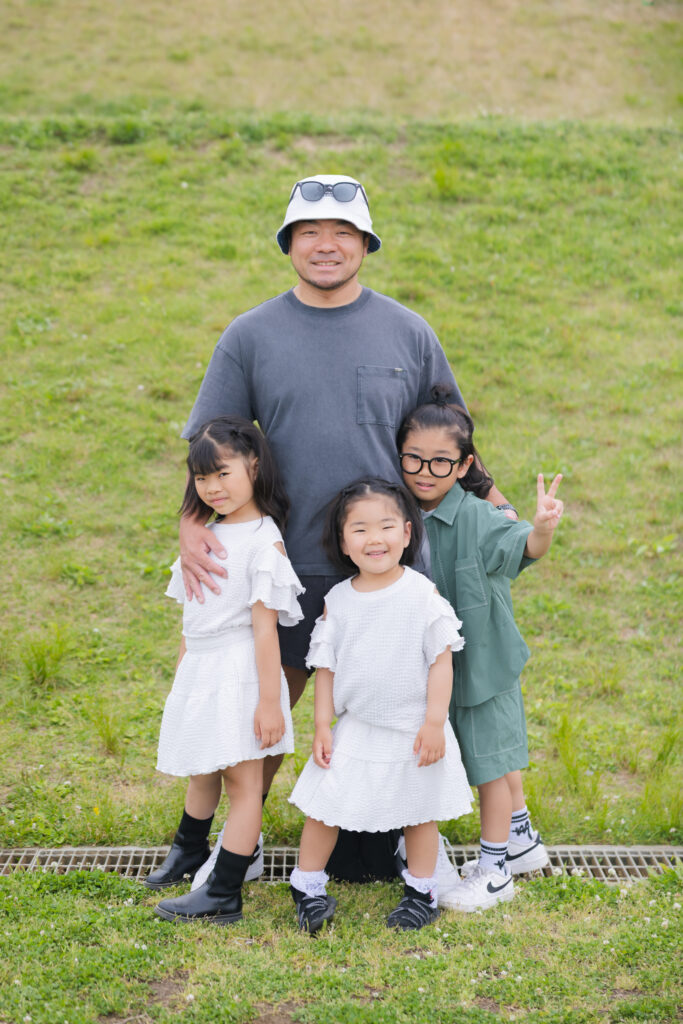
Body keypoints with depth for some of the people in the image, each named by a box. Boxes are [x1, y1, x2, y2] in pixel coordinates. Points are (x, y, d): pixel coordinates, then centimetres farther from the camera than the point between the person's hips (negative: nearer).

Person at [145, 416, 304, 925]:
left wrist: (270, 701, -18)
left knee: (243, 779, 0)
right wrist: (181, 675, 20)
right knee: (203, 770, 24)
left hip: (239, 672, -7)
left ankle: (224, 895, 4)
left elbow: (265, 627, -18)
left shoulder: (263, 540, -14)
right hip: (199, 672, 8)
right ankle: (189, 850, 45)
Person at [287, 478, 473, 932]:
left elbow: (442, 660, -9)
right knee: (323, 807, 6)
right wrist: (322, 725, 1)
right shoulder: (339, 600, -3)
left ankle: (422, 894, 31)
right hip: (354, 730, 2)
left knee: (419, 812, 13)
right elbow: (326, 666, 4)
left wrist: (434, 722, -13)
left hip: (412, 729, -2)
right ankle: (308, 887, 25)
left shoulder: (423, 593, -11)